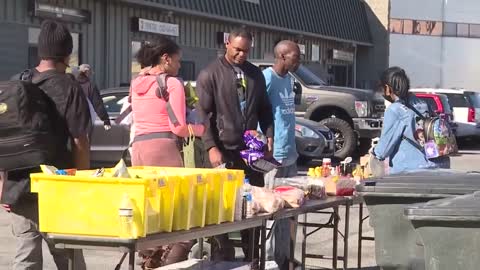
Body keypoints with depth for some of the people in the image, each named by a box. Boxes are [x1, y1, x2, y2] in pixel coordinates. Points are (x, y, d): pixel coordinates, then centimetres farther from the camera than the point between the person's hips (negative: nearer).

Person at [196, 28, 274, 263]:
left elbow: (264, 109, 19)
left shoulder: (255, 74, 12)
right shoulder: (210, 74, -4)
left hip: (250, 149, 5)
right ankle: (223, 256, 7)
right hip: (223, 150, -5)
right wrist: (211, 147, -17)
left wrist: (269, 135, 4)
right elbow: (203, 114, -9)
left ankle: (252, 256, 16)